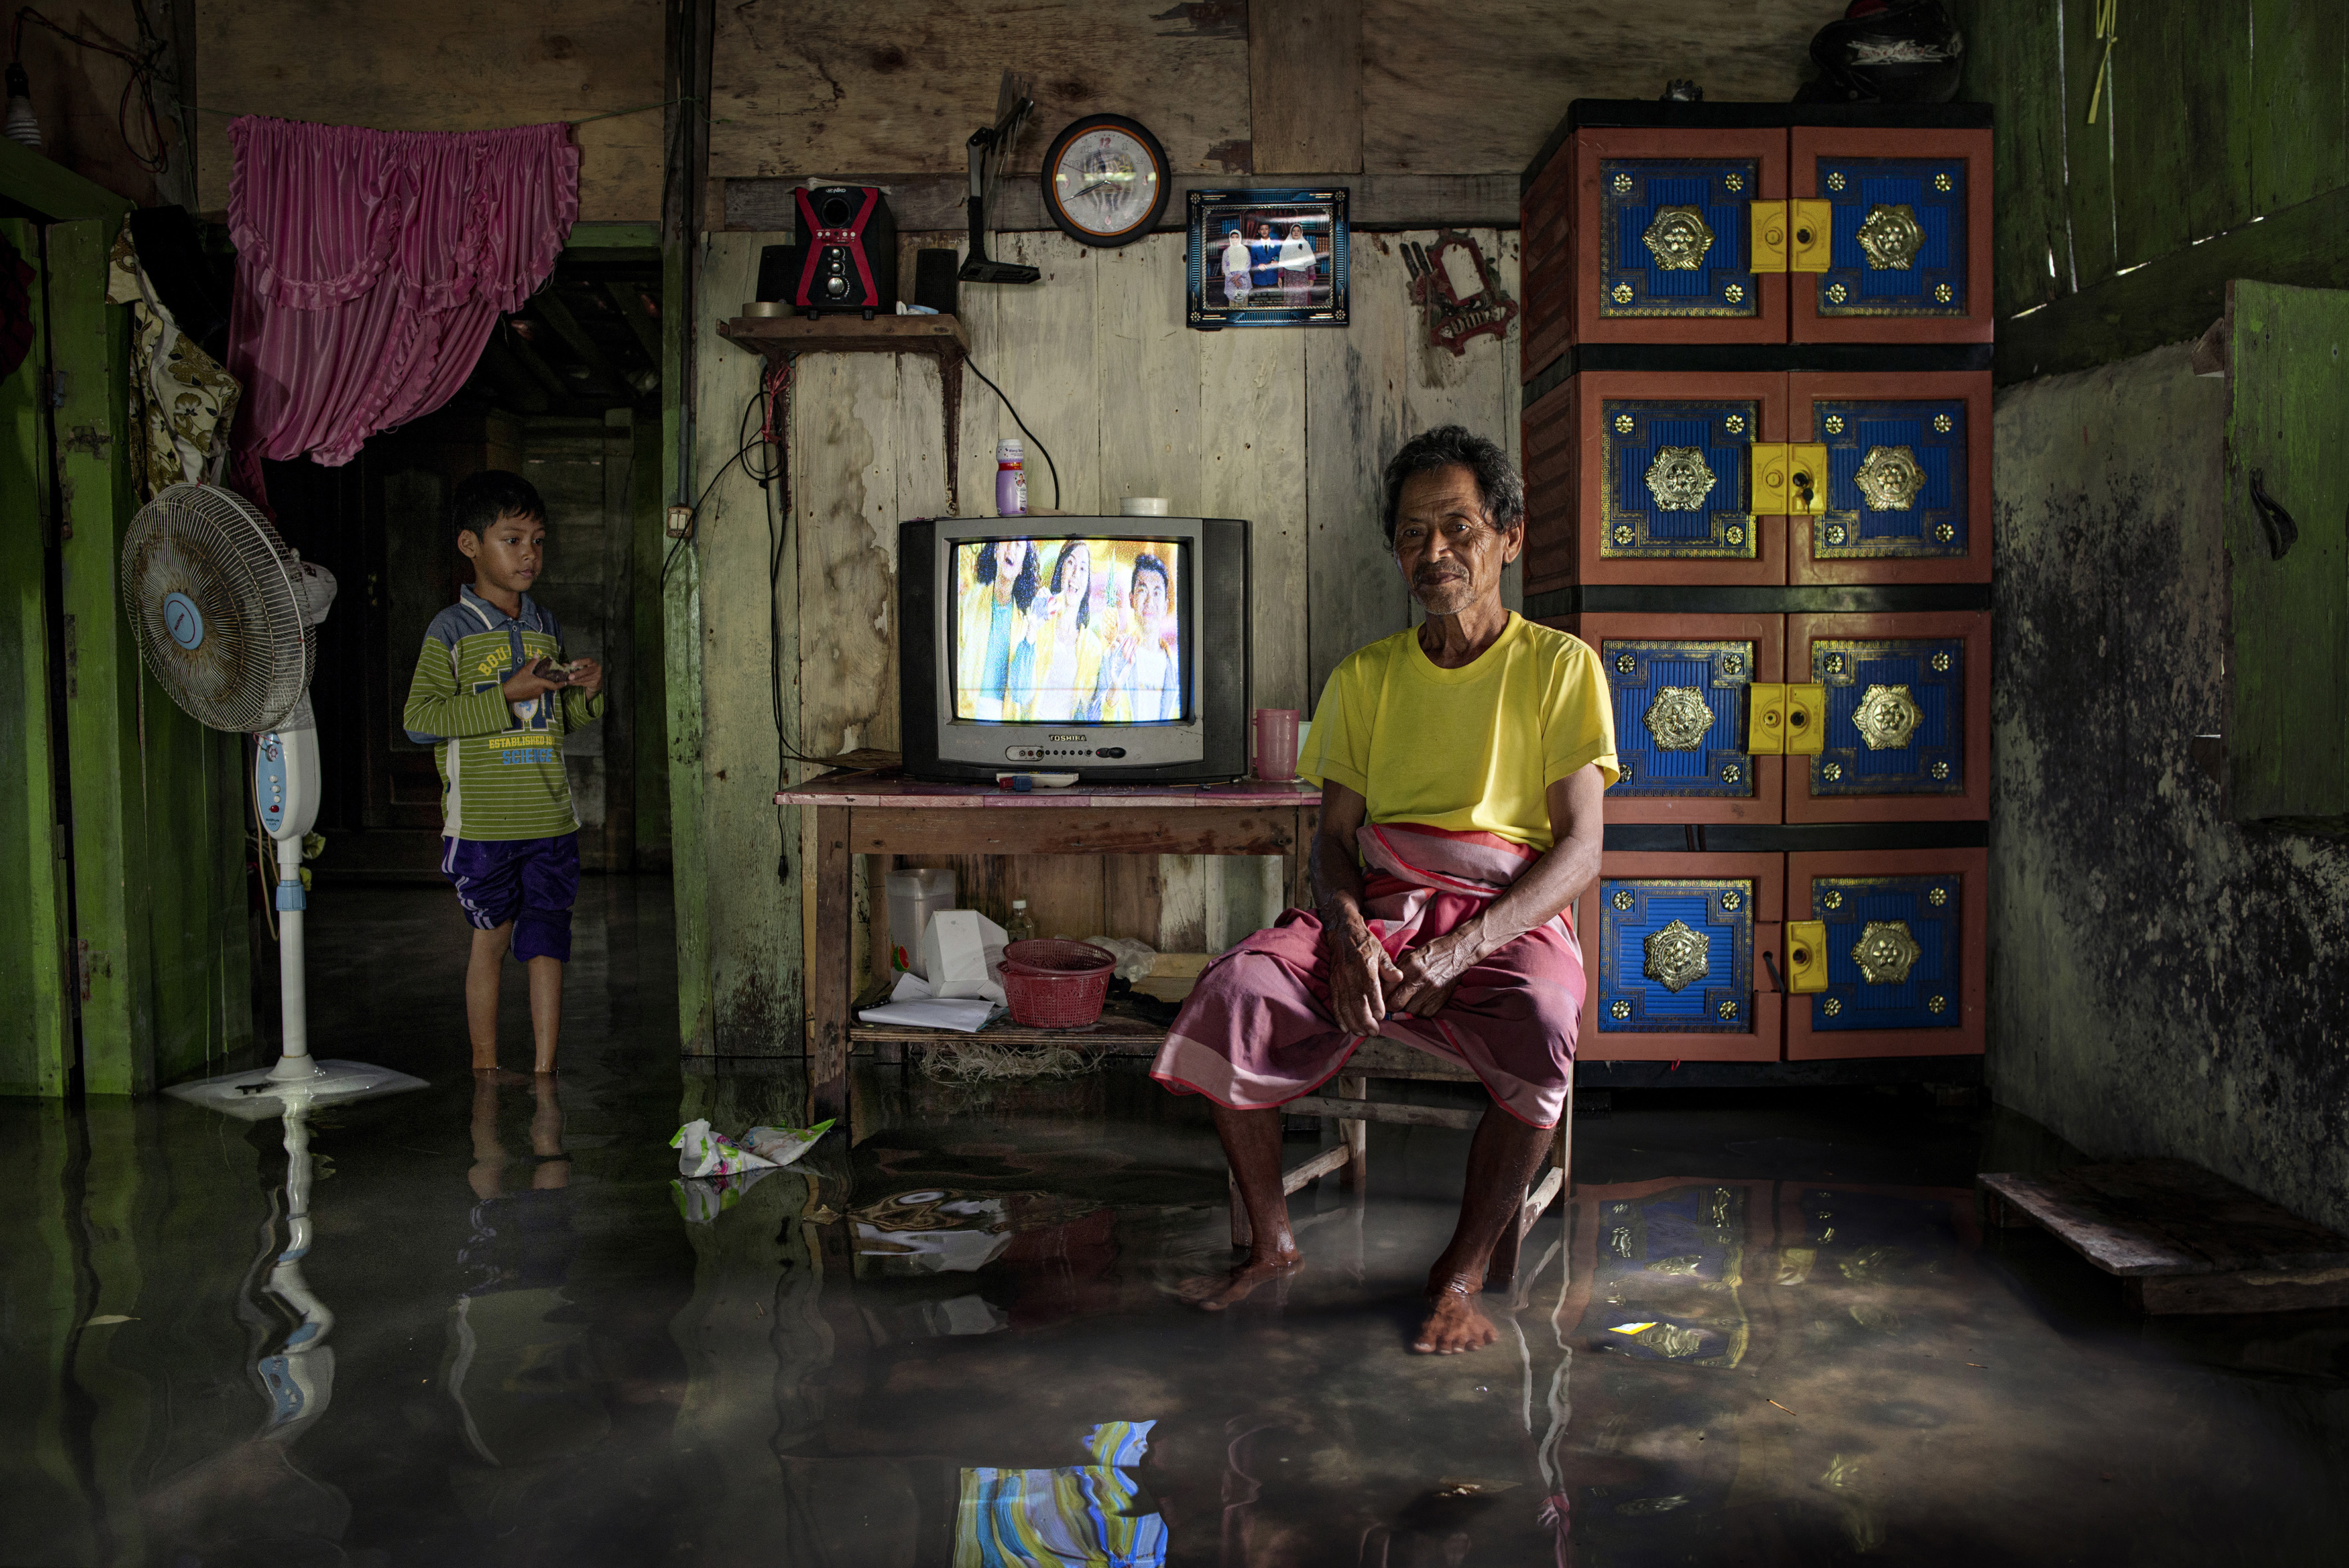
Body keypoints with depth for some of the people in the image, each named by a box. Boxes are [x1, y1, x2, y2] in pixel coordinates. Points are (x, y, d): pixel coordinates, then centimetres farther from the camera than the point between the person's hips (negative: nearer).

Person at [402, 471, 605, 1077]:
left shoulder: (547, 625, 11)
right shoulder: (451, 630, -6)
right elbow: (419, 720, -15)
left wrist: (586, 693, -1)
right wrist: (509, 695, -20)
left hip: (550, 818, 4)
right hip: (482, 819, -4)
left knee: (547, 942, 2)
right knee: (491, 939, 9)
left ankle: (545, 1071, 8)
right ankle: (485, 1062, 24)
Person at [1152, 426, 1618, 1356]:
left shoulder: (1560, 667, 5)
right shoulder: (1365, 677, 16)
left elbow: (1579, 850, -3)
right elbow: (1333, 837, 10)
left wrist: (1462, 948, -19)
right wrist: (1350, 933, -14)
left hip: (1510, 917, -2)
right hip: (1376, 906, 3)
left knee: (1542, 1026, -36)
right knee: (1235, 991, -25)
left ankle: (1463, 1272, -12)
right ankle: (1271, 1244, -4)